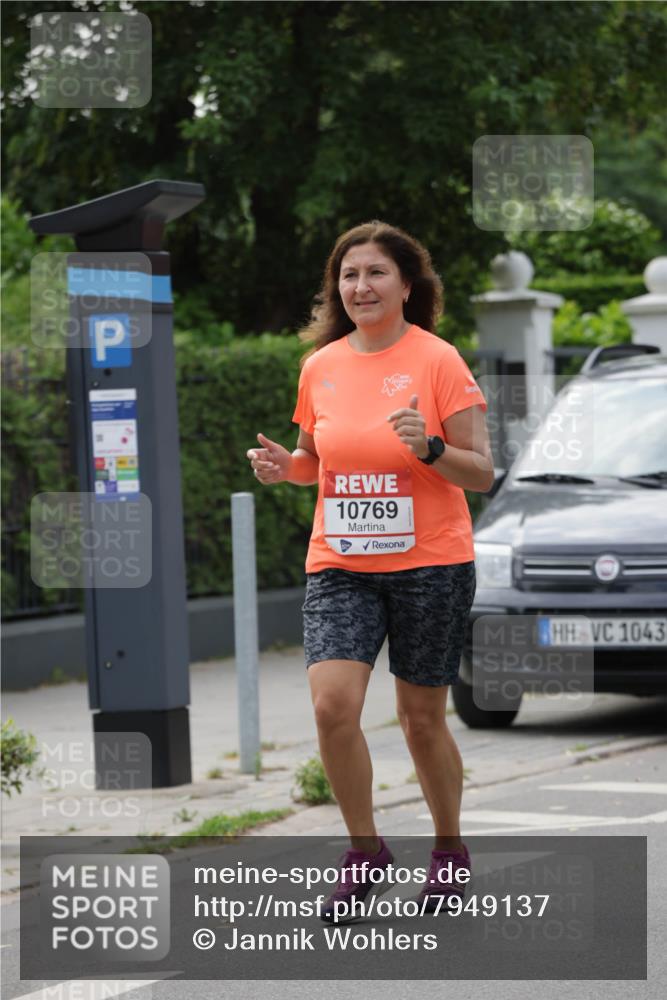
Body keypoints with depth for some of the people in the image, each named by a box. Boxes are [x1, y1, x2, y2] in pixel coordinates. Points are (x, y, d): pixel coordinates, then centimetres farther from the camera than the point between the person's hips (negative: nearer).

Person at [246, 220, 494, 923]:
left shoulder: (438, 361, -6)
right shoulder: (320, 366, 6)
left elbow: (482, 474, -6)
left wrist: (429, 448, -25)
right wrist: (284, 465, -2)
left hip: (430, 563, -3)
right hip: (339, 567, 3)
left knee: (421, 719, 5)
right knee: (332, 704, -15)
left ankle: (450, 850, 29)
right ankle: (365, 853, 3)